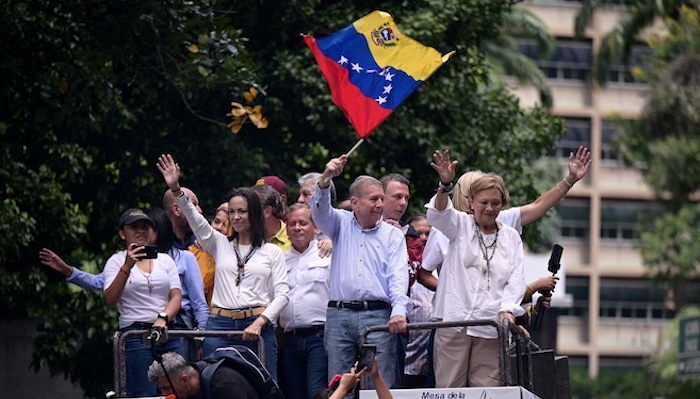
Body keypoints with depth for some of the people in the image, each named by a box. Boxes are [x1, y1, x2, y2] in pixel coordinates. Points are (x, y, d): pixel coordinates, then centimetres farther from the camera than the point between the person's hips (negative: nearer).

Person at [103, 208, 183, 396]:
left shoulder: (165, 260, 17)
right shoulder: (116, 261, 7)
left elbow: (176, 296, 8)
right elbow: (110, 300, -7)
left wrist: (163, 318, -12)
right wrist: (127, 267, -18)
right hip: (135, 335, -4)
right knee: (145, 394, -11)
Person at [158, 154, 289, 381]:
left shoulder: (272, 252, 10)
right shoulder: (220, 245, 16)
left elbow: (282, 294, 3)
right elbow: (196, 221, 3)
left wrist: (260, 322, -11)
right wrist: (176, 190, -13)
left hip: (258, 327, -2)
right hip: (220, 325, 2)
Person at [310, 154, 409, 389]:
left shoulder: (392, 235, 11)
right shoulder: (341, 224, 15)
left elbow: (398, 276, 0)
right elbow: (320, 210, -5)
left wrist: (398, 311, -17)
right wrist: (325, 179, -24)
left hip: (378, 315, -1)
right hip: (339, 315, 1)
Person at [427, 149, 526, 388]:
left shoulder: (511, 237, 15)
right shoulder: (461, 225, 9)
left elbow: (516, 279, 9)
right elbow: (438, 214, -12)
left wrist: (507, 309, -9)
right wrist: (445, 185, -32)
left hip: (491, 325, 1)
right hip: (454, 321, -1)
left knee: (486, 389, -5)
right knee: (448, 387, -5)